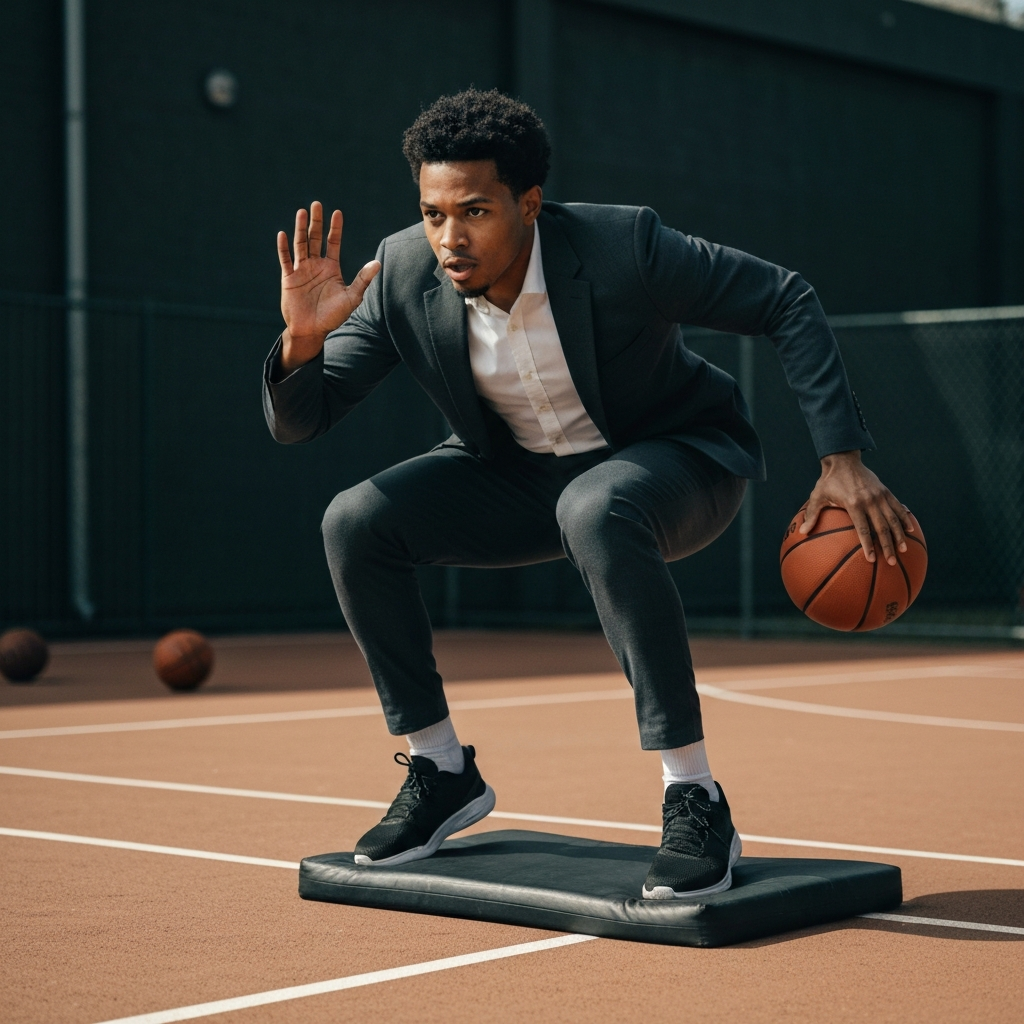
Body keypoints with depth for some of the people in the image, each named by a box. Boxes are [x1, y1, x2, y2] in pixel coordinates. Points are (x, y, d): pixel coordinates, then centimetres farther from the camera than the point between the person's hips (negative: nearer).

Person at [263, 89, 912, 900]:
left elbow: (788, 301, -19)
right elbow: (296, 423, -12)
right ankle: (442, 772, 3)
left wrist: (842, 458, -26)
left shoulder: (622, 247, -29)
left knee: (594, 509, -40)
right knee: (356, 522, -15)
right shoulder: (403, 275, -17)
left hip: (677, 460, -5)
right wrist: (302, 340, -34)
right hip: (520, 474, 5)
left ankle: (695, 801, -29)